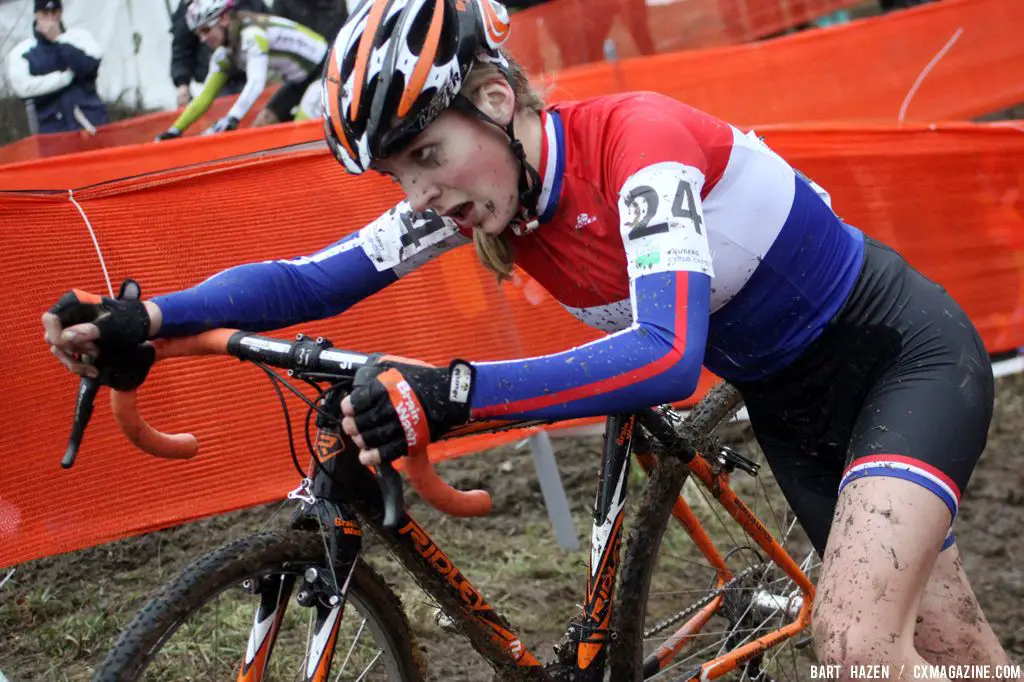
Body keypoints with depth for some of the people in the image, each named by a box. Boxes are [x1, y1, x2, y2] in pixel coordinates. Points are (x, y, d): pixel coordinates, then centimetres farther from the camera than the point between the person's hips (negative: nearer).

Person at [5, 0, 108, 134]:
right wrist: (67, 75, -8)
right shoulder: (21, 52, 5)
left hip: (92, 122, 1)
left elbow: (90, 65, -11)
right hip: (54, 130, -1)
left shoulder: (79, 37, 8)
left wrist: (59, 39, -9)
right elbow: (23, 87, -10)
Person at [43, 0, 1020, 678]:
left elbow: (668, 355, -42)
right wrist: (145, 320, -28)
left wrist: (453, 393, -50)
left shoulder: (636, 135, -31)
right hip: (789, 399, 7)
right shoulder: (471, 192, -10)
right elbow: (315, 275, -15)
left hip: (902, 353, -6)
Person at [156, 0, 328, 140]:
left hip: (325, 70, -9)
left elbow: (256, 82, -41)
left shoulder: (252, 34, -28)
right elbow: (206, 96, -1)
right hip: (300, 80, 9)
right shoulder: (225, 54, -2)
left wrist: (229, 121, -51)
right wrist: (174, 131, -8)